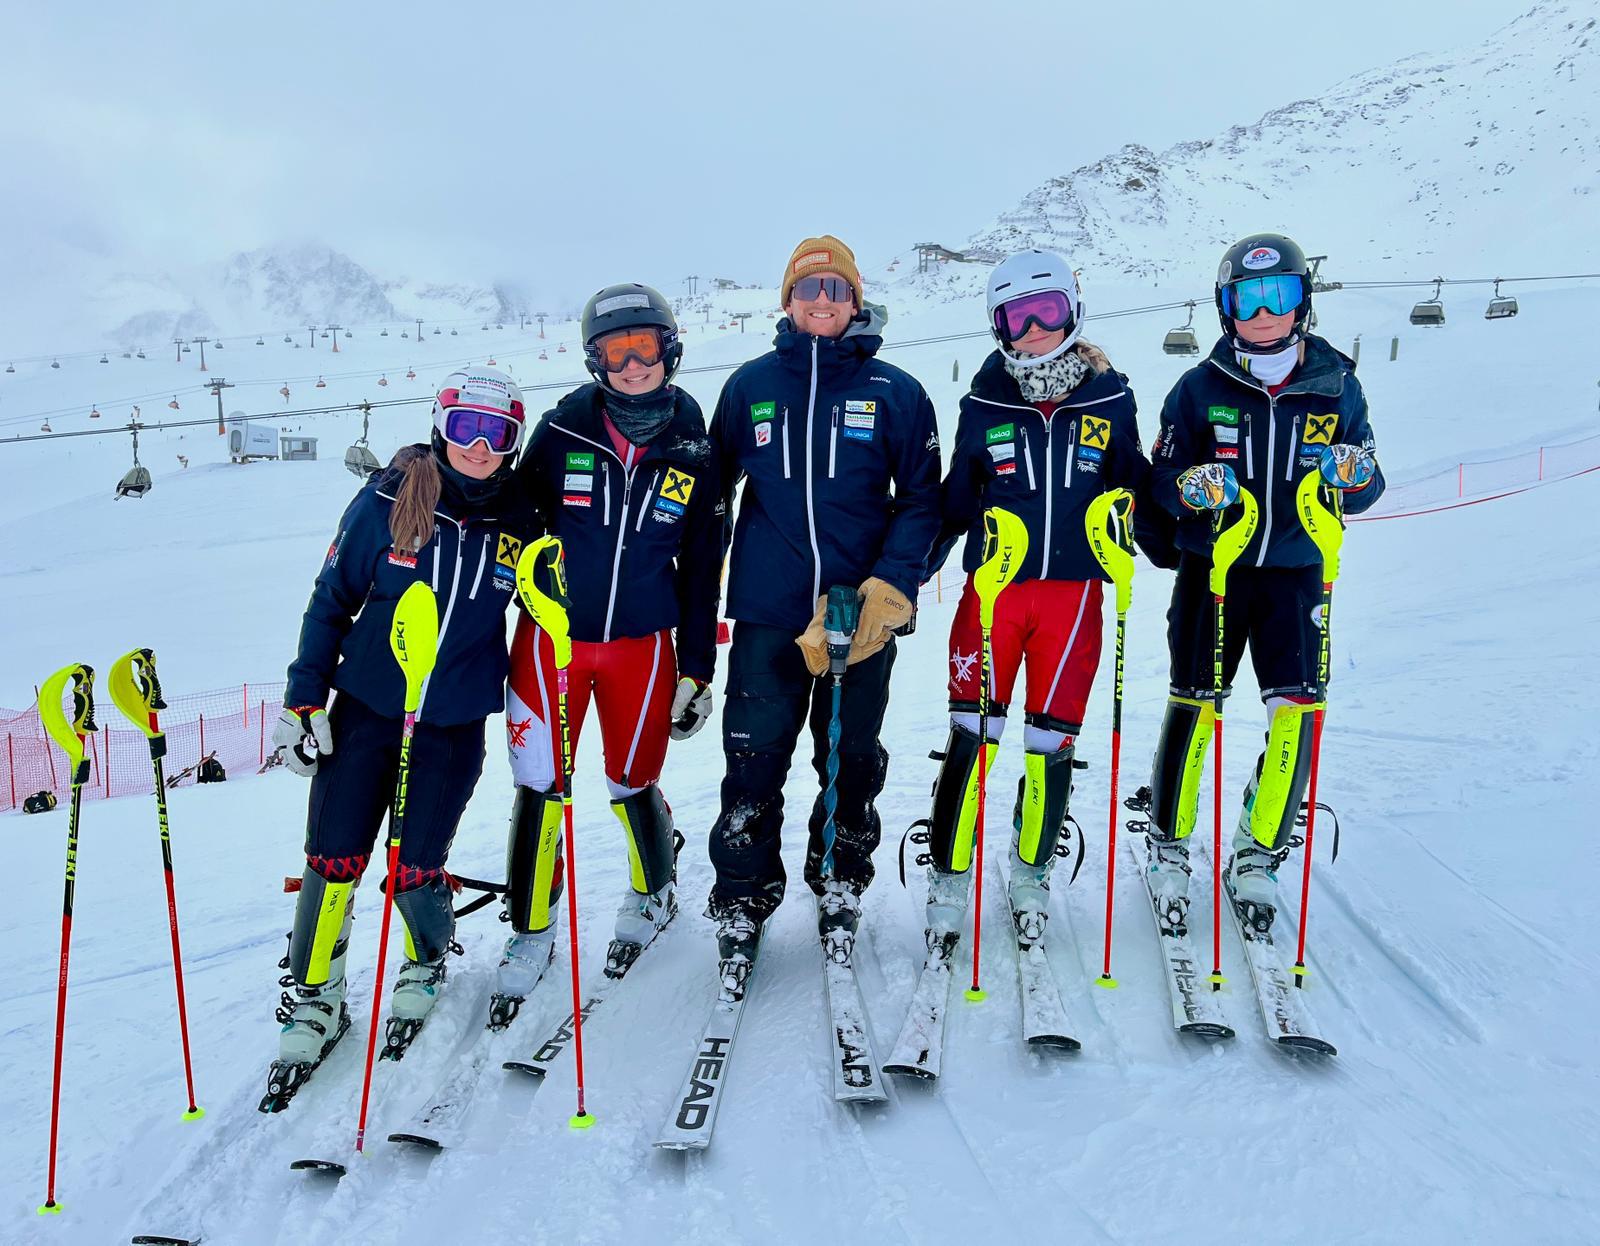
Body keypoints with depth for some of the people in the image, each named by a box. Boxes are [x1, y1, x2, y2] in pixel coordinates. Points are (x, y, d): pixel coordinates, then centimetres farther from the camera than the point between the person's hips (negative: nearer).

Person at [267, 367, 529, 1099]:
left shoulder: (518, 524, -4)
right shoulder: (387, 502, -9)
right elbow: (331, 601, -2)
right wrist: (303, 699, -3)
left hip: (455, 727, 0)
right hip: (365, 710, 0)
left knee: (415, 869, 2)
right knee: (334, 860, 0)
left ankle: (425, 966, 34)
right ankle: (312, 999, 22)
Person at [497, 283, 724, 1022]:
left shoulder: (692, 451, -1)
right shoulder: (563, 431, -6)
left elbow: (702, 568, 5)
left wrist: (697, 670, 5)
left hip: (641, 643, 1)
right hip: (553, 635, 0)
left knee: (633, 784, 10)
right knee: (540, 787, 1)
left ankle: (653, 894, 40)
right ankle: (532, 931, 22)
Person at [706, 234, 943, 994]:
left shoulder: (894, 393, 2)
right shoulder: (750, 386, 6)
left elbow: (921, 499, 2)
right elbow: (713, 487, 12)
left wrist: (891, 586, -10)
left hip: (862, 613, 0)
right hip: (767, 615, 0)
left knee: (851, 762, 12)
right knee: (753, 765, 0)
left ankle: (840, 891, 32)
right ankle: (741, 910, 15)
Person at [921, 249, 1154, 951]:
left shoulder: (1110, 400, 4)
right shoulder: (985, 406, 3)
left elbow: (1135, 486, 14)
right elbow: (955, 502, 9)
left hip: (1074, 593, 1)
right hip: (993, 591, -1)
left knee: (1052, 745, 6)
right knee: (971, 737, -3)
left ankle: (1031, 873, 28)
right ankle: (949, 879, 14)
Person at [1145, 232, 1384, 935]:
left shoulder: (1337, 386, 3)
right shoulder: (1202, 387, -2)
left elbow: (1364, 493, 8)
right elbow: (1162, 481, -1)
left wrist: (1354, 474, -15)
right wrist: (1192, 488, -23)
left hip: (1295, 573, 2)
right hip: (1212, 568, -1)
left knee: (1297, 713, -4)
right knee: (1193, 707, 2)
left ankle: (1258, 857, 15)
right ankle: (1169, 848, 20)